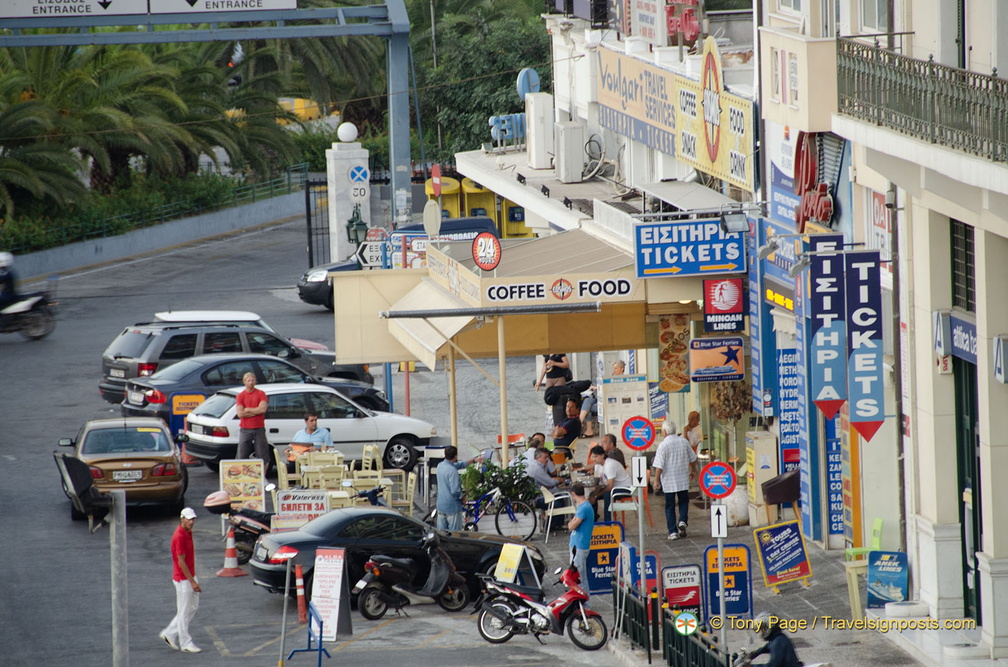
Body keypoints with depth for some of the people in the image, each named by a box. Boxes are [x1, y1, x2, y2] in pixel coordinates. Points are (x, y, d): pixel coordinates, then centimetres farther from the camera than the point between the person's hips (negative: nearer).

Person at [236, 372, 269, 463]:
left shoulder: (261, 394, 5)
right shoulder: (240, 396, 5)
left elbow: (263, 409, -9)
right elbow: (240, 414, -6)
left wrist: (248, 409, -5)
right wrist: (256, 411, -7)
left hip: (259, 429, 0)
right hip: (245, 429, 0)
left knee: (263, 456, -1)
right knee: (242, 456, -2)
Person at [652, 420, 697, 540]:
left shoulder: (663, 445, -14)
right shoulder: (684, 442, 0)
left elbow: (659, 466, -16)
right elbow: (693, 458, 12)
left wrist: (656, 480, -8)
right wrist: (693, 470, 29)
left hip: (668, 481, -3)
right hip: (683, 479, 3)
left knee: (670, 506, 5)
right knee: (683, 501, 19)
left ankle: (673, 532, 3)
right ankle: (683, 521, -5)